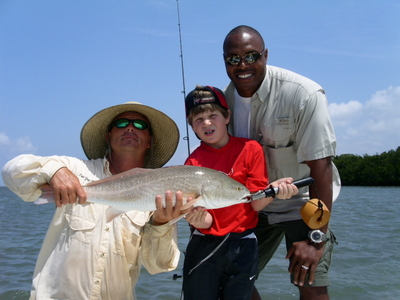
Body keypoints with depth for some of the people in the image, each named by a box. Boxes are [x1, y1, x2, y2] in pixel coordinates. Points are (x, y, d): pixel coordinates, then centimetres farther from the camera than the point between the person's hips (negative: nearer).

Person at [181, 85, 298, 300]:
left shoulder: (250, 149, -5)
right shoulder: (193, 163, -5)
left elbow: (256, 203, -7)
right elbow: (206, 220, -8)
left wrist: (274, 189, -27)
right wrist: (198, 219, -30)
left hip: (242, 245, 0)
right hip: (204, 245, 0)